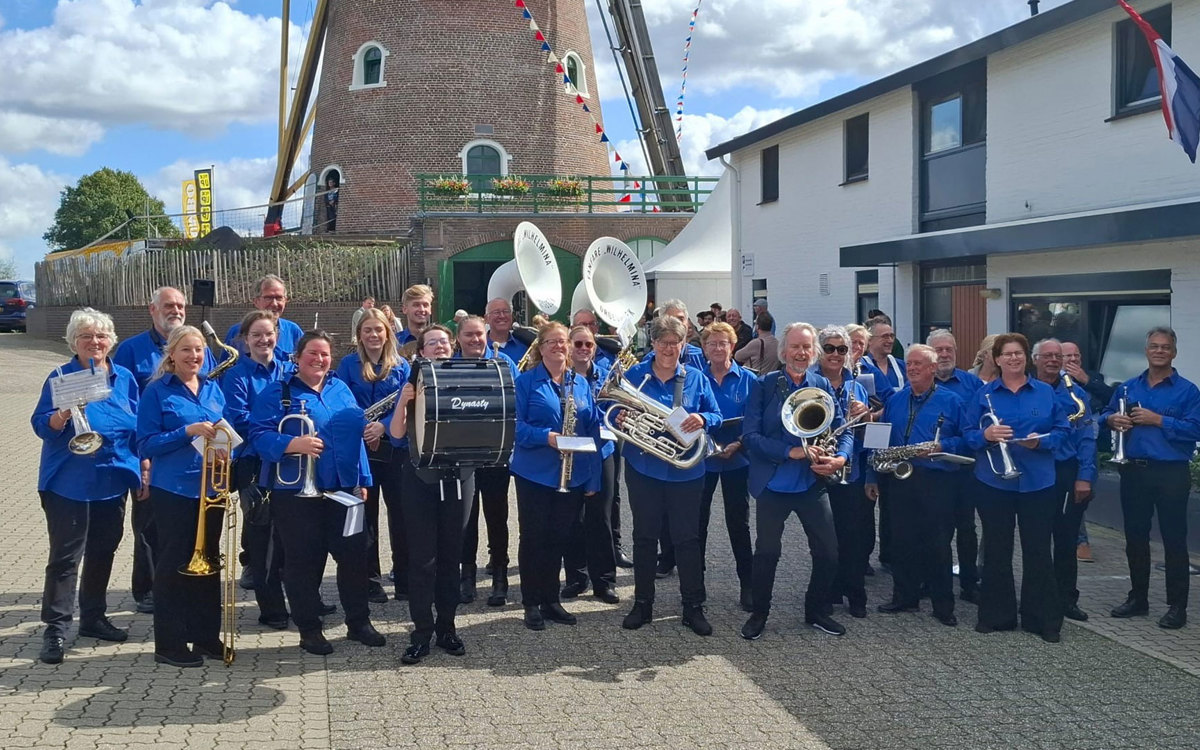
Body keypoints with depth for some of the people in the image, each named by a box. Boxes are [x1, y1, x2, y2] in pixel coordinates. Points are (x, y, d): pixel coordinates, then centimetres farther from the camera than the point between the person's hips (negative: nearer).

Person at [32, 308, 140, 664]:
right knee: (65, 555, -4)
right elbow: (41, 426, -8)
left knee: (103, 551, 13)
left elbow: (139, 428, 12)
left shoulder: (125, 378, 7)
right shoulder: (61, 377, -5)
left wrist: (143, 470, 9)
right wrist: (63, 415, -29)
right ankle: (56, 629, 2)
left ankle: (93, 617, 27)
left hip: (114, 481, 5)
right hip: (69, 484, -4)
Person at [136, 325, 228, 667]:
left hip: (210, 488, 5)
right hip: (173, 490, -5)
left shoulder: (213, 389, 9)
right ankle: (169, 644, 12)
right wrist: (187, 432, -22)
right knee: (174, 563, 2)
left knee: (208, 561, 12)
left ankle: (206, 636, 24)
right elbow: (146, 445, -10)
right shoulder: (157, 391, -6)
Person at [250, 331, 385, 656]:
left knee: (355, 554, 7)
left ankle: (359, 622, 23)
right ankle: (309, 629, 18)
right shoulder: (277, 392, -3)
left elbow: (355, 435, 13)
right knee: (304, 561, 4)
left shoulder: (341, 390, 12)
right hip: (295, 492, -4)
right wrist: (294, 444, -31)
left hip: (342, 489, 5)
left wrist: (362, 481, 8)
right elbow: (259, 435, -14)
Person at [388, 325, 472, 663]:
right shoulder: (414, 383, 1)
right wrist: (403, 401, -24)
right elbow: (397, 433, -8)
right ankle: (421, 633, 8)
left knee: (450, 555, 9)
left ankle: (446, 628, 20)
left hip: (458, 477, 2)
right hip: (420, 478, -2)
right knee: (422, 557, 0)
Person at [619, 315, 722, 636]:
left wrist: (702, 419, -21)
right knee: (644, 537, 10)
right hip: (643, 468, 1)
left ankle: (693, 607, 15)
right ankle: (642, 603, 22)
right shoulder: (634, 375, 2)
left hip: (686, 471, 0)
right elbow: (619, 415, 6)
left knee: (687, 538, 5)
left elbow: (716, 416, 1)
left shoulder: (695, 378, 2)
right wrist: (621, 420, -18)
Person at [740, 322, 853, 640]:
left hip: (813, 483, 3)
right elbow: (750, 435, -14)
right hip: (773, 484, -3)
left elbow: (844, 430, 3)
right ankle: (759, 613, 27)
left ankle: (817, 611, 28)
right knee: (767, 552, 8)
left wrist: (840, 457, -18)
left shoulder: (823, 386, 3)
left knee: (828, 552, 7)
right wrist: (791, 452, -23)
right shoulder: (764, 385, -7)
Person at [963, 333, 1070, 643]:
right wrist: (985, 436, -19)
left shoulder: (1046, 393, 6)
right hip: (993, 481, 0)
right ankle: (995, 614, 18)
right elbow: (968, 433, 2)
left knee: (1038, 550, 2)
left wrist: (1041, 441, -15)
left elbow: (1062, 430, 4)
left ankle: (1044, 620, 12)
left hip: (1037, 481, 0)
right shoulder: (983, 394, 4)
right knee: (996, 549, 7)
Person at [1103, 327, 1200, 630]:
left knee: (1174, 540, 0)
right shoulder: (1128, 387, 10)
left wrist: (1157, 420, -19)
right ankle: (1138, 598, 25)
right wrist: (1112, 420, -7)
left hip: (1171, 474, -4)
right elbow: (1107, 414, 16)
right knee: (1135, 538, 12)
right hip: (1134, 471, 5)